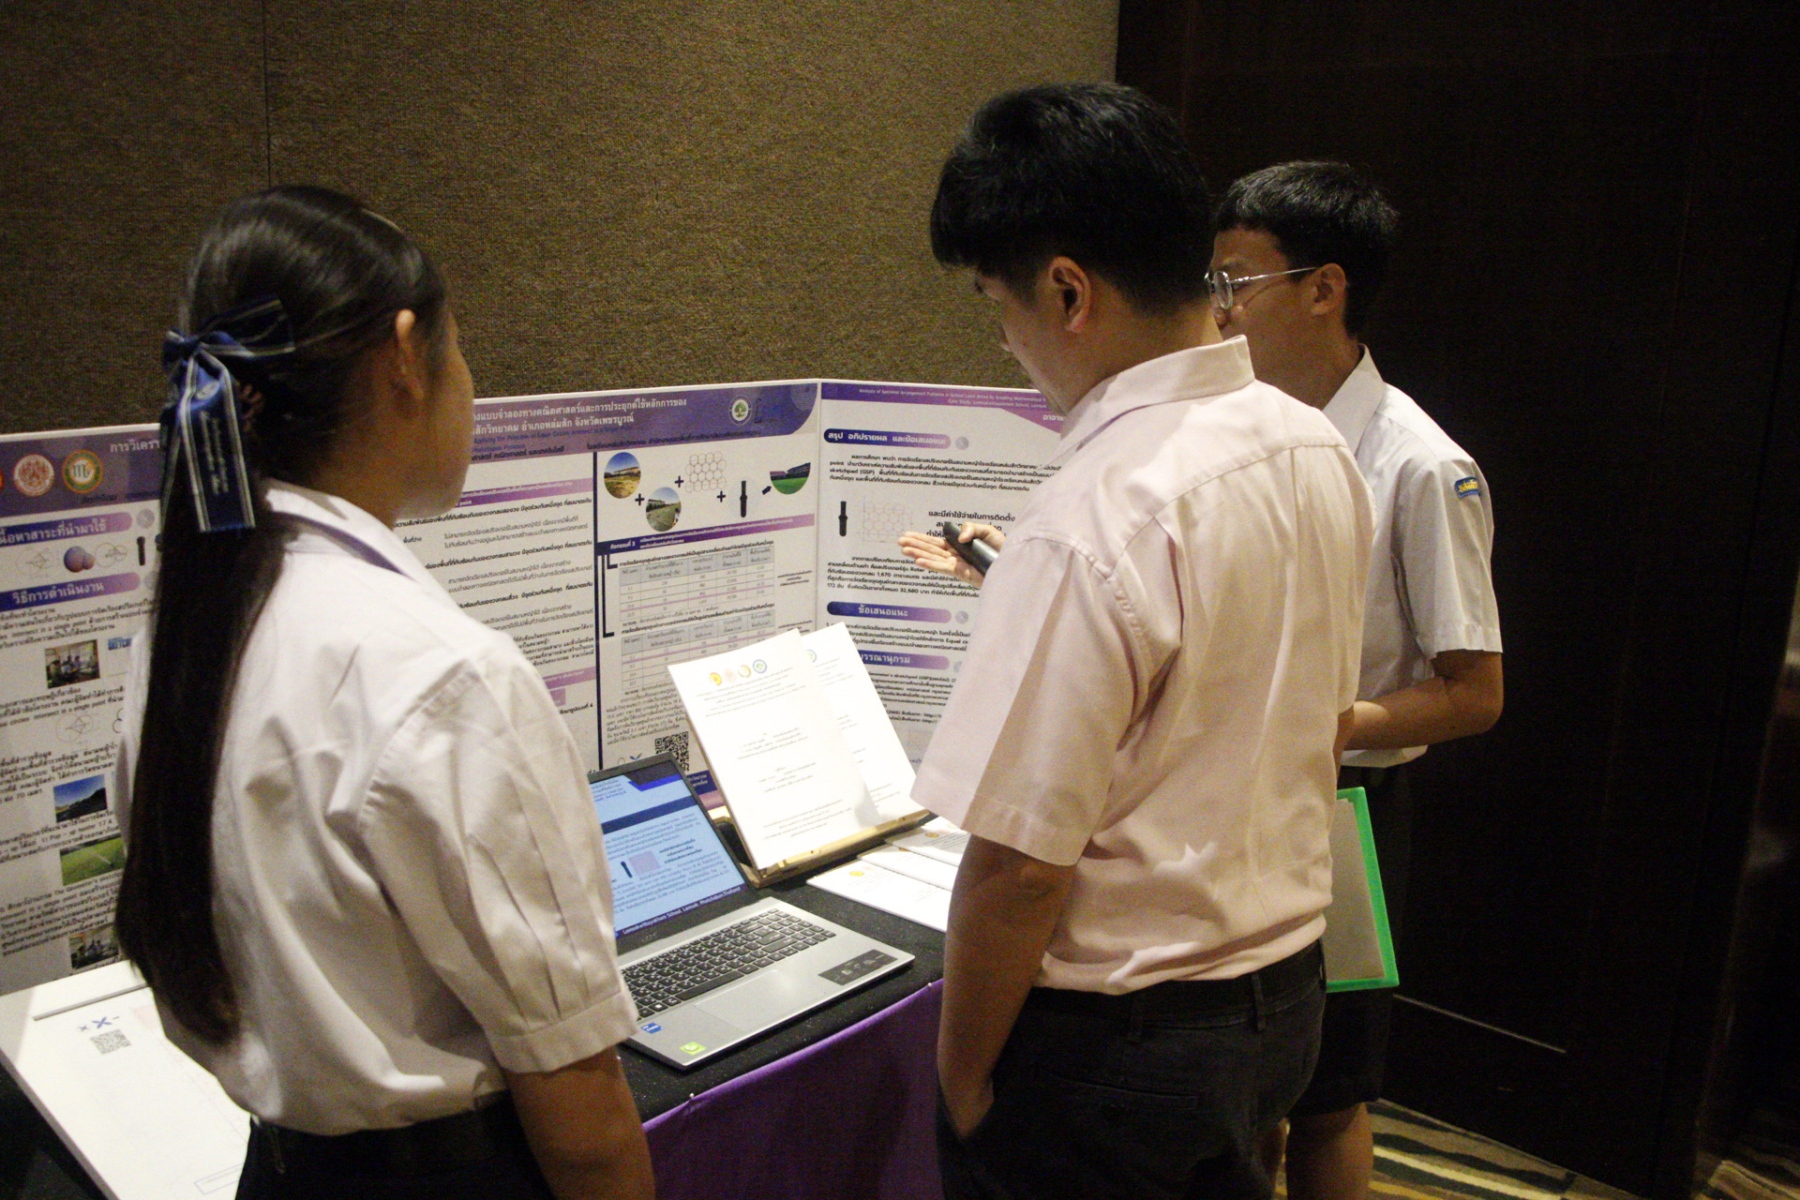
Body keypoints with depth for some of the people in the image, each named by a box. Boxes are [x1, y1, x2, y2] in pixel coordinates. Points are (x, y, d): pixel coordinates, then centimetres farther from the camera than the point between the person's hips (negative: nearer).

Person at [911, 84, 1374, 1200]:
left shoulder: (1094, 524, -29)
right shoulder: (1319, 448, -2)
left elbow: (1020, 865, -25)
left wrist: (963, 1079, -10)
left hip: (1114, 1039, -7)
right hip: (1289, 985, 8)